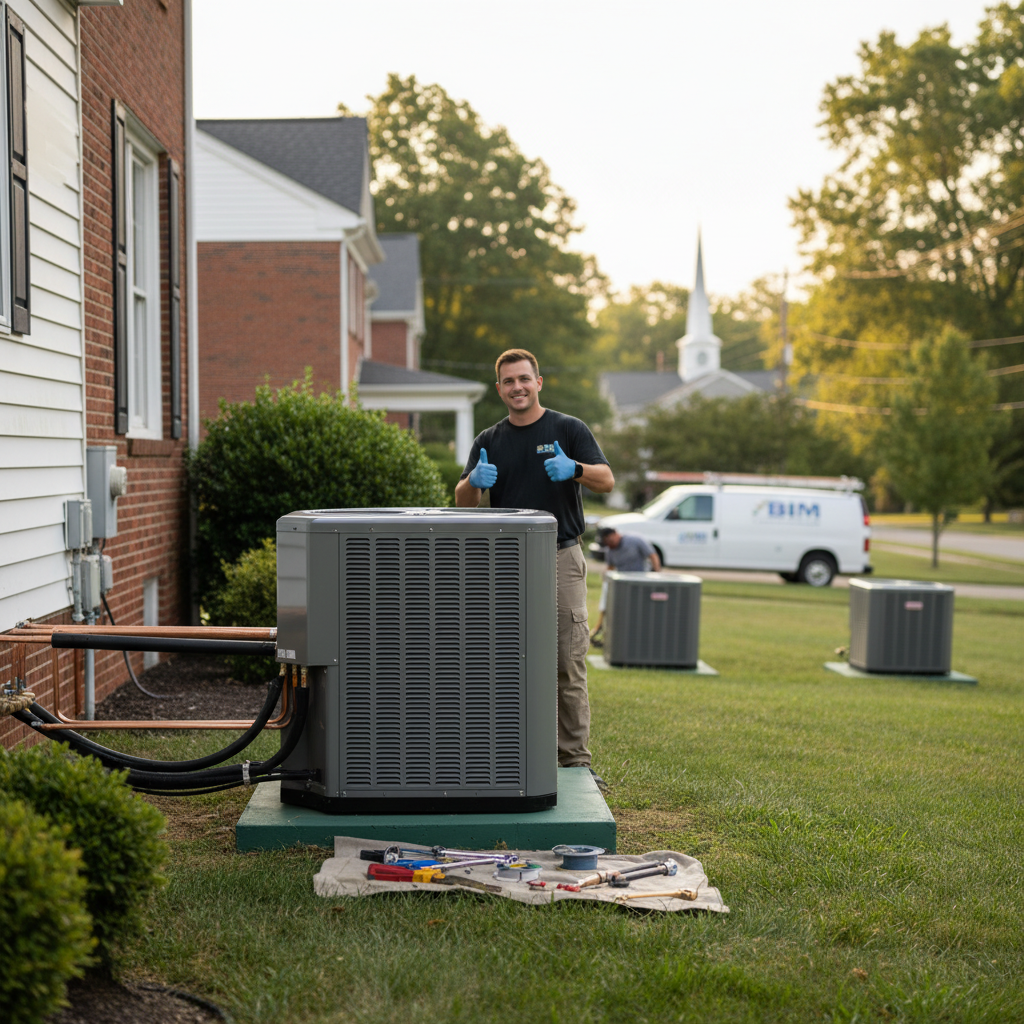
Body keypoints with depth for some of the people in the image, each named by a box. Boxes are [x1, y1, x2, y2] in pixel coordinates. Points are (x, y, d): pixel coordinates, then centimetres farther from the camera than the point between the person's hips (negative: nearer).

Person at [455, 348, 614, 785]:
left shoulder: (568, 429, 3)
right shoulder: (489, 440, 11)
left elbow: (606, 481, -6)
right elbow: (463, 501, 2)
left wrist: (573, 469, -27)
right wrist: (475, 481, -21)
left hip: (561, 557, -3)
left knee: (569, 665, -4)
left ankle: (575, 759, 2)